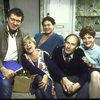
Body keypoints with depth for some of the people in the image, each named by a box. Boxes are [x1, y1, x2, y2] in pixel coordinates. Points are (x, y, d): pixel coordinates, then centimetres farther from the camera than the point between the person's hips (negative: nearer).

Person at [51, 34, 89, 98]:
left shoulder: (80, 53, -15)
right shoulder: (57, 51, -15)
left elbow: (85, 72, -16)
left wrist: (77, 85, -34)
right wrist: (63, 81, -31)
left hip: (76, 77, 1)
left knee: (86, 86, -27)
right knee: (58, 86, -32)